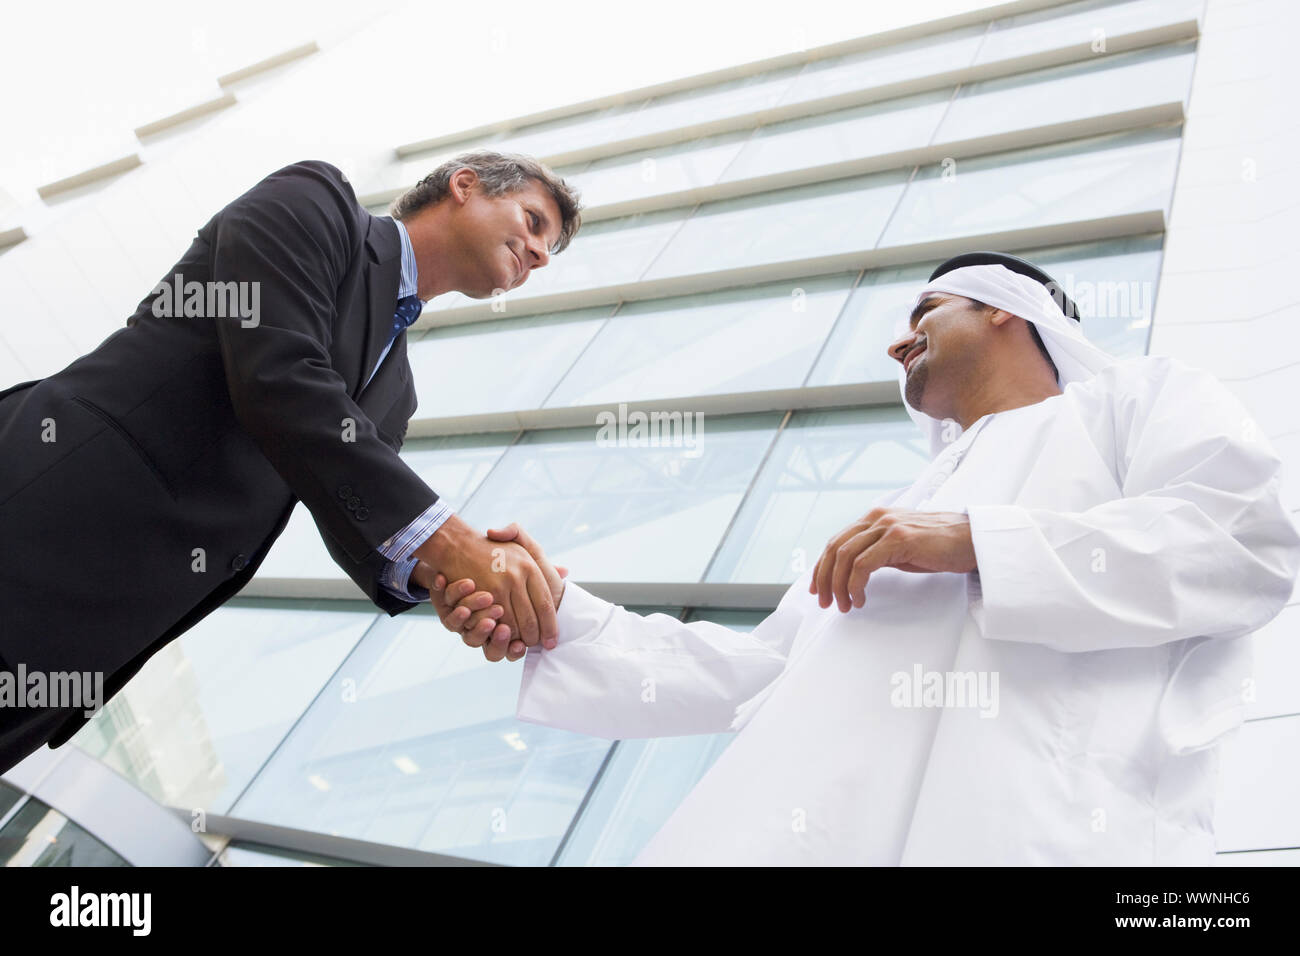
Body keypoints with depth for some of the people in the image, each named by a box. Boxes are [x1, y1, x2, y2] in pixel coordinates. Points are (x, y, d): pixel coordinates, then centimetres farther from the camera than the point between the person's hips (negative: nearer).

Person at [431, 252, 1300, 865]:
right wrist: (567, 619, 13)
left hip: (1035, 823, -5)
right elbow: (755, 670, 24)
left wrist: (977, 539, -9)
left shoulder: (1141, 397, 19)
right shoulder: (902, 513, 33)